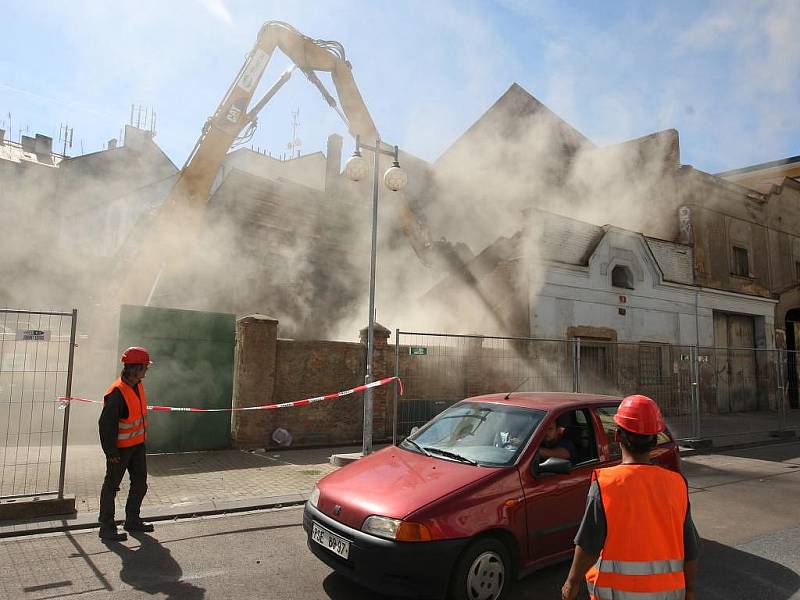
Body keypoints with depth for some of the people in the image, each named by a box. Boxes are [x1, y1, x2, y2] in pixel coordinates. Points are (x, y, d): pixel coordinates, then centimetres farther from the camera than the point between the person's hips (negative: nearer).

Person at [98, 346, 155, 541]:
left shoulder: (137, 385, 2)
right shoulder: (117, 392, -26)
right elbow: (106, 424, -25)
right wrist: (111, 452, -21)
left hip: (137, 445, 9)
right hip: (121, 448, -9)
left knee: (140, 483, 17)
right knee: (111, 486, 7)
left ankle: (132, 520, 32)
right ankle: (107, 528, 19)